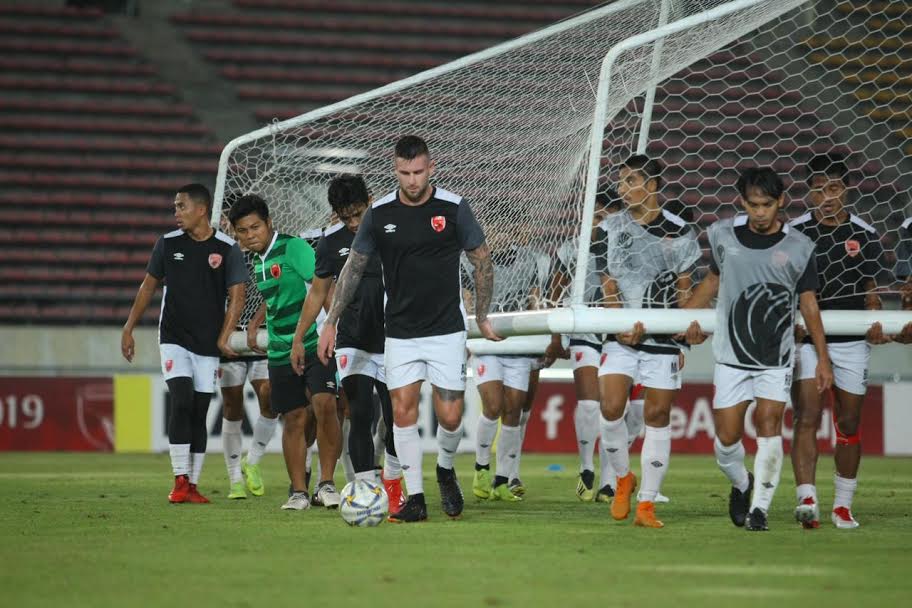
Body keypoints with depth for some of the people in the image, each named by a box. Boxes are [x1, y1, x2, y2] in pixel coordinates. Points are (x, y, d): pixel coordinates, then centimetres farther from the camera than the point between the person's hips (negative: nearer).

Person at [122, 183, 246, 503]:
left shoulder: (227, 249, -4)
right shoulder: (168, 244, 2)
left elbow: (236, 297, -2)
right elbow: (149, 286, 12)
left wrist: (223, 339, -10)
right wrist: (128, 329, 10)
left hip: (208, 345, 0)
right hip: (174, 338, 0)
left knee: (199, 413, 2)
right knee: (181, 401, -15)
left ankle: (193, 485, 7)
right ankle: (180, 480, -14)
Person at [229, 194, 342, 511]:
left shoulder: (293, 247, -11)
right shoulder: (259, 262, 13)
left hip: (315, 345, -7)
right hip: (281, 353, 7)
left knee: (323, 406, -21)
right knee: (294, 420, 7)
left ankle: (326, 484, -13)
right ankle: (298, 491, 13)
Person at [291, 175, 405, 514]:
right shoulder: (332, 241, 2)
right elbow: (317, 293, 13)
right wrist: (298, 339, 13)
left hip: (392, 343, -1)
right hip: (353, 343, 1)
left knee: (396, 419, 2)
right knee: (360, 416, -12)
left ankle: (392, 484, 26)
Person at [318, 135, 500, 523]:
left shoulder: (453, 208, -7)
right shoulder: (379, 213, -2)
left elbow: (482, 262, 4)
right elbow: (354, 268, 7)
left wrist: (482, 317, 4)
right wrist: (331, 322, 5)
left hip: (446, 330, -2)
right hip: (400, 333, 2)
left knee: (450, 417, -4)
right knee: (403, 411, -5)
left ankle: (446, 469, 27)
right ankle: (415, 500, 2)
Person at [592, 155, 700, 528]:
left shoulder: (679, 230, 1)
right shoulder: (609, 229, 4)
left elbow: (684, 288, 5)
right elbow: (609, 285, 3)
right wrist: (624, 326, -12)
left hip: (664, 335, -1)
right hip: (622, 337, 1)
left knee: (658, 415, 0)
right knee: (610, 409, -12)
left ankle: (647, 504, 5)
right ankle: (623, 479, 14)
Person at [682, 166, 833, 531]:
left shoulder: (798, 247, -3)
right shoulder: (723, 235, 1)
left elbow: (809, 304, 4)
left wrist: (823, 359, 3)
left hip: (777, 357, -1)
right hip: (732, 354, 1)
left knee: (769, 425, -13)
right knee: (727, 437, -1)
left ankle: (760, 508, -5)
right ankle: (741, 484, 30)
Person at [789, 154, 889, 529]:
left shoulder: (864, 235, 4)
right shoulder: (794, 232, -1)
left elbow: (870, 288, 12)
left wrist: (875, 323, -5)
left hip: (851, 341, 2)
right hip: (807, 338, -2)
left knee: (849, 424, 8)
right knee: (807, 417, -15)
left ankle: (843, 504, 19)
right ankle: (806, 499, -23)